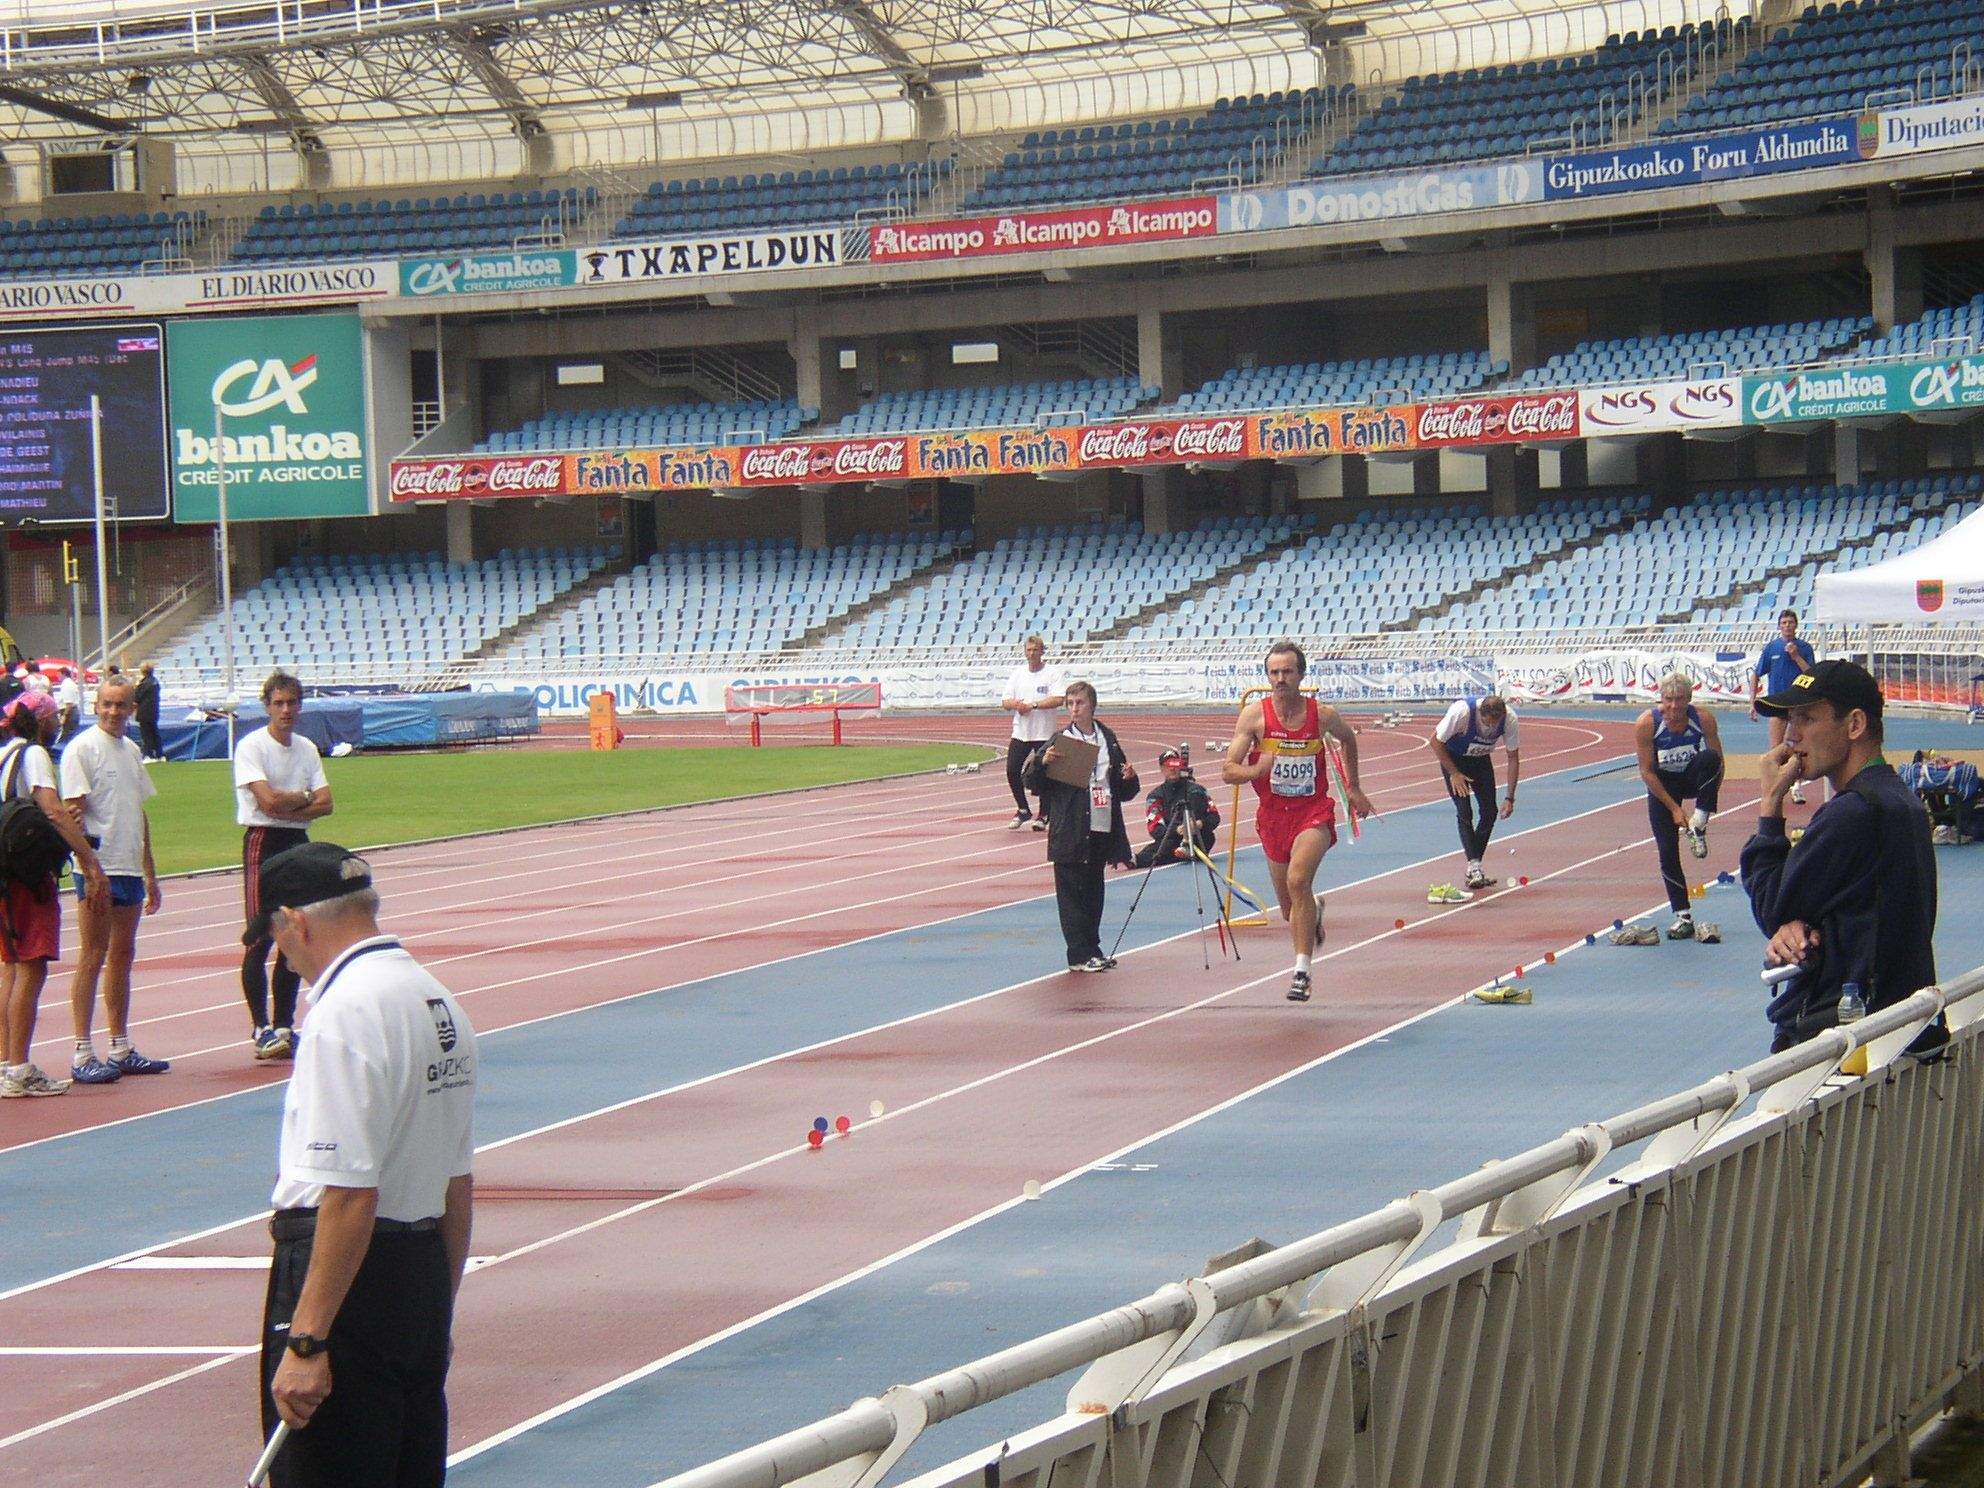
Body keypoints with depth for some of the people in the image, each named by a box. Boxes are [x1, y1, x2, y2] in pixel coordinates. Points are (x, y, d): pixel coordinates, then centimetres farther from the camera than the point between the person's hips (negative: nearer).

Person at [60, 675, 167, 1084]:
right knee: (92, 958, -6)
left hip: (130, 869, 8)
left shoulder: (130, 750, 15)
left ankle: (121, 1050, 18)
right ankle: (83, 1055, -5)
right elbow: (73, 813, -13)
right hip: (99, 868, -8)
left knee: (122, 958, 11)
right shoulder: (82, 748, -8)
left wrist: (149, 874, 22)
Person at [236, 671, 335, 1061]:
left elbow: (324, 804, 3)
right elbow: (267, 800, -20)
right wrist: (305, 798, -3)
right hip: (262, 842, -7)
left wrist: (286, 807, -12)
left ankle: (284, 1026, 13)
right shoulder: (252, 746, -7)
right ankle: (262, 1029, -11)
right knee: (260, 939, -10)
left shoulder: (306, 748, 12)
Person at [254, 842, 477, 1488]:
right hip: (424, 1276, 9)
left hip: (348, 1271, -9)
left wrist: (306, 1343, -21)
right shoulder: (441, 1004, 13)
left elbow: (350, 1195, -22)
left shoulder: (345, 1013, -16)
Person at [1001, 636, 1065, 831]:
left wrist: (1032, 705, -21)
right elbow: (1005, 703, 8)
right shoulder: (1017, 674, 10)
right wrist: (1014, 704, -15)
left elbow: (1058, 699, -18)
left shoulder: (1052, 674, -4)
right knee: (1012, 771, -3)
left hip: (1044, 734, -4)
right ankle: (1022, 810, 15)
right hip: (1020, 732, 4)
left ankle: (1043, 816, 13)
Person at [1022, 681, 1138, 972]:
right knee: (1071, 893, -3)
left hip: (1101, 829, 4)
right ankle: (1078, 956, 0)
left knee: (1094, 891, 12)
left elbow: (1123, 792, 19)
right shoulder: (1060, 741, -3)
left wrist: (1128, 778, -2)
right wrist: (1043, 762, -20)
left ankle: (1092, 950, 20)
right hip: (1069, 831, -4)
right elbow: (1033, 783, -2)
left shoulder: (1108, 740, 11)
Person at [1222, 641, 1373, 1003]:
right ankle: (1313, 911, 52)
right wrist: (1257, 771, -30)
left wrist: (1353, 788, 22)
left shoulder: (1323, 715, -5)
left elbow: (1348, 739, 19)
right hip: (1273, 814, 2)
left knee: (1298, 880, -29)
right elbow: (1228, 771, -9)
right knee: (1290, 908, 13)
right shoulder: (1254, 715, -8)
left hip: (1314, 813, -2)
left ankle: (1302, 970, -28)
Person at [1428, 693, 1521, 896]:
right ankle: (1474, 868, -20)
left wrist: (1510, 798, -14)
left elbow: (1513, 758, -13)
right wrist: (1454, 773, -21)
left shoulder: (1510, 719, -26)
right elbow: (1435, 742, -22)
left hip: (1481, 759, 4)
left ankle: (1474, 869, 7)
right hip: (1453, 759, -4)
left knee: (1489, 812, -3)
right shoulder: (1461, 712, -37)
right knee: (1464, 812, -17)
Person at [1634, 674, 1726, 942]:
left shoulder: (1704, 720, -21)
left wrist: (1708, 801, -21)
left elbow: (1718, 761, -12)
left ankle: (1698, 827, -26)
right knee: (1667, 851, -9)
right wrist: (1674, 808, -19)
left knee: (1709, 759, -35)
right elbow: (1646, 772, -18)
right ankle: (1683, 917, 0)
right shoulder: (1647, 724, -24)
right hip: (1662, 785, 0)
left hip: (1693, 779, 0)